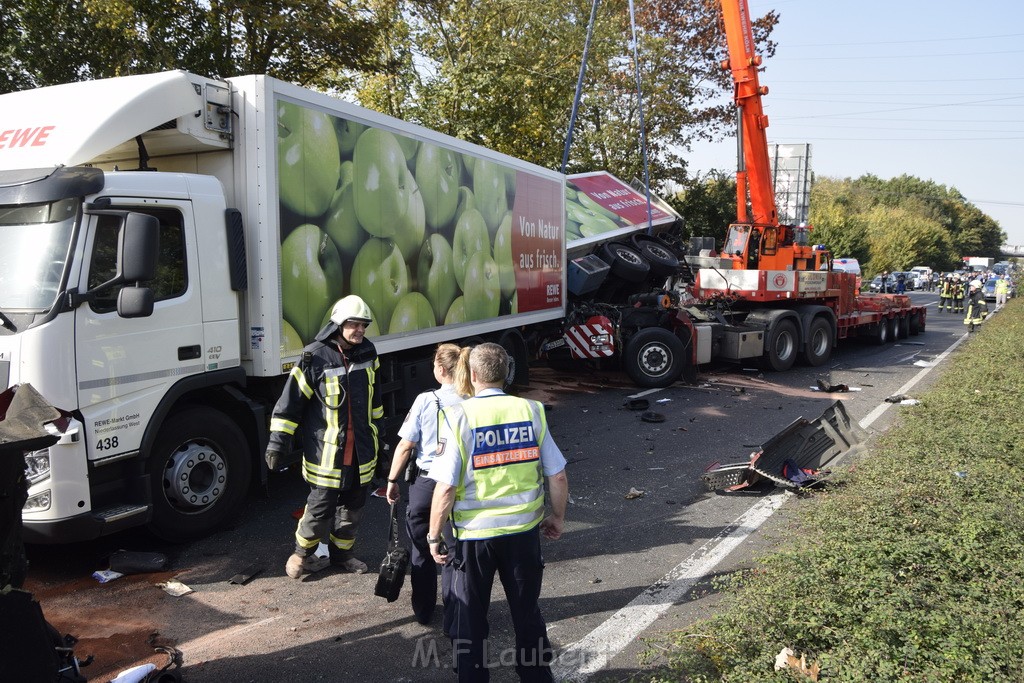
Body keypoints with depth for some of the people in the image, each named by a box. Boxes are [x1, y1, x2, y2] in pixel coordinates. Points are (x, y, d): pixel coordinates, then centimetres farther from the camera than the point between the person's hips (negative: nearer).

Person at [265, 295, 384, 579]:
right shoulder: (316, 357, -15)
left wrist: (376, 429, 26)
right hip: (327, 450, -6)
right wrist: (277, 442, -13)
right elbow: (291, 400, -12)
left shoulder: (367, 352, 4)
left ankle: (342, 551, 36)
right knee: (321, 506, 2)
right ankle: (302, 552, 27)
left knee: (353, 505, 16)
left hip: (361, 449, 6)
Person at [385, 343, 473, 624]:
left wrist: (392, 480, 4)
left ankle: (423, 610, 30)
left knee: (422, 551, 17)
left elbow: (405, 446, -9)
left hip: (425, 483, -1)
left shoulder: (426, 401, -13)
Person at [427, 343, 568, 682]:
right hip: (524, 530, 3)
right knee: (527, 612, 22)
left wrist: (434, 535, -2)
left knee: (468, 619, 16)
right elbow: (558, 477, -2)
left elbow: (446, 488, -16)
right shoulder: (531, 411, -5)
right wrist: (557, 517, 14)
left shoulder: (459, 416, -14)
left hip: (474, 534, -3)